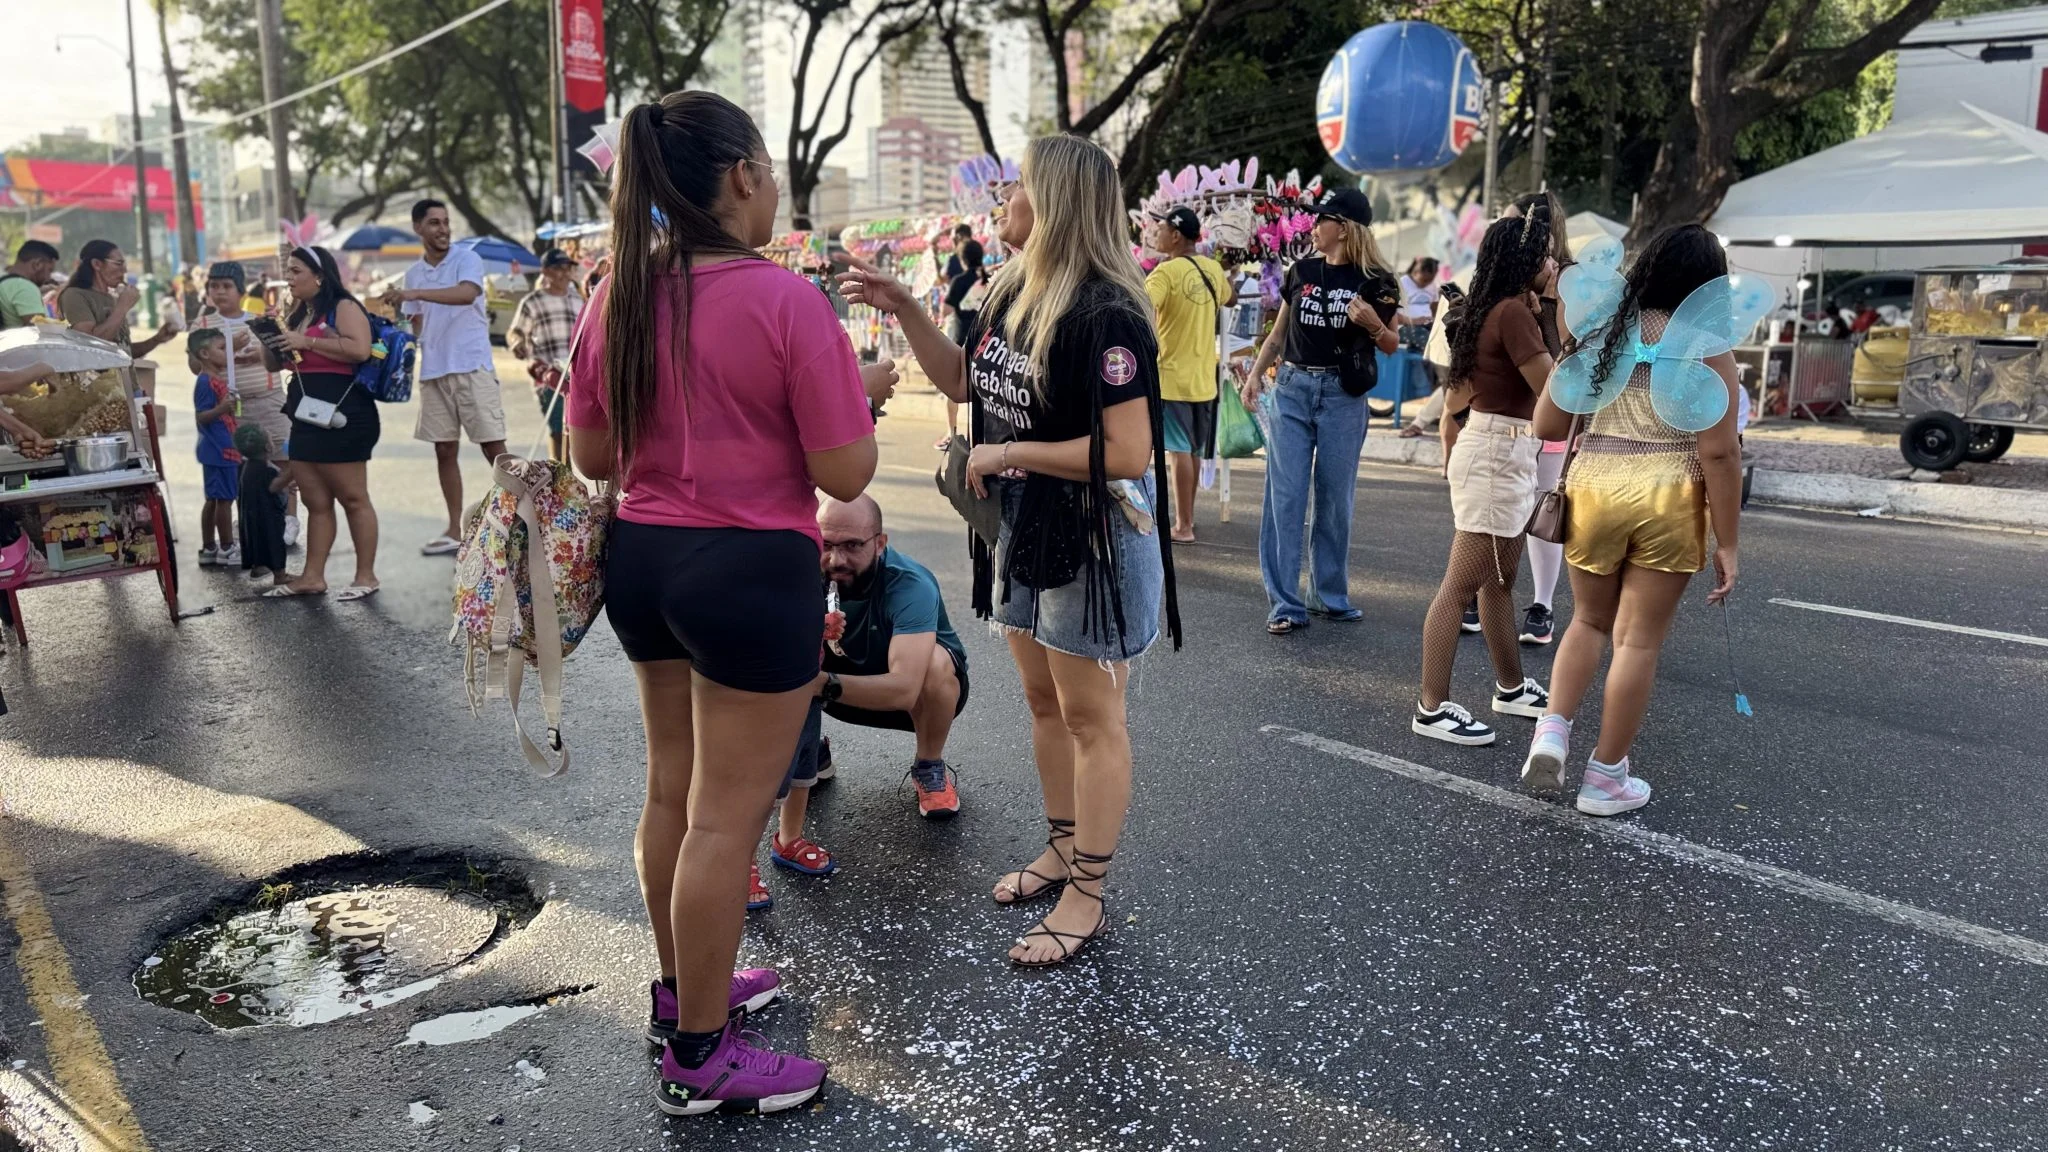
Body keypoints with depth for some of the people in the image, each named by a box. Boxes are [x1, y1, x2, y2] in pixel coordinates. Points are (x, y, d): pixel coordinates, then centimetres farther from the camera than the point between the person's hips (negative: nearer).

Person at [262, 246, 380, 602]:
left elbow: (360, 349, -24)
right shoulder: (299, 315, 20)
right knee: (316, 502, 10)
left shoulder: (343, 306, -6)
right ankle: (312, 576, 13)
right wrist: (272, 343, 11)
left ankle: (366, 576, 2)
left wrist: (307, 342, -18)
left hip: (340, 415, -9)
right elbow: (278, 363, 31)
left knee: (353, 498, -3)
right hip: (308, 417, 9)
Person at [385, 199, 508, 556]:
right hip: (433, 372, 6)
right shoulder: (413, 272, 14)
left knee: (494, 447, -7)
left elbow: (468, 293, -24)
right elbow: (417, 323, 22)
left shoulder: (467, 259, -3)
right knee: (445, 450, 7)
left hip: (473, 366, -6)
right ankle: (454, 530, 13)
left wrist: (415, 293, -32)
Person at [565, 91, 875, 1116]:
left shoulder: (617, 295, 2)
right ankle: (698, 1059, 18)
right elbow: (846, 474, -15)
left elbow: (590, 457, 8)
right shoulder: (786, 300, -16)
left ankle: (682, 989, 40)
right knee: (726, 816, 4)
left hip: (641, 560, 7)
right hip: (753, 573, -7)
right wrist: (861, 390, 3)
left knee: (671, 789, 21)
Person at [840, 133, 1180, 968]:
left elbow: (1126, 452, -27)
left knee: (1090, 715, 3)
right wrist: (903, 310, 5)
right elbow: (962, 381, 18)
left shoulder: (1105, 314, -23)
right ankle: (1064, 847, 36)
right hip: (1020, 528, 9)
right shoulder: (1010, 292, 4)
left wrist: (1006, 453, -20)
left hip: (1094, 539, -9)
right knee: (1043, 700, 19)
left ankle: (1087, 895, 16)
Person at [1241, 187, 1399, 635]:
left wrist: (1372, 324, -14)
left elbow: (1391, 346, 6)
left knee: (1335, 497, 5)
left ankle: (1331, 595, 19)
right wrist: (1256, 373, 3)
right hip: (1291, 388, 2)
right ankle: (1285, 604, 0)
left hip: (1342, 395, -2)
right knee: (1285, 496, -3)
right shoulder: (1302, 271, 8)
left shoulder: (1373, 282, -1)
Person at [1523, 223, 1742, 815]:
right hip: (1668, 500, -3)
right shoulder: (1707, 349, -6)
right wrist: (1727, 543, -3)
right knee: (1639, 639, 6)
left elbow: (1547, 425, 7)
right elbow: (1719, 453, -9)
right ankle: (1606, 778, 14)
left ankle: (1551, 730, 5)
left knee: (1590, 621, 22)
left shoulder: (1598, 335, 5)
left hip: (1593, 486, 3)